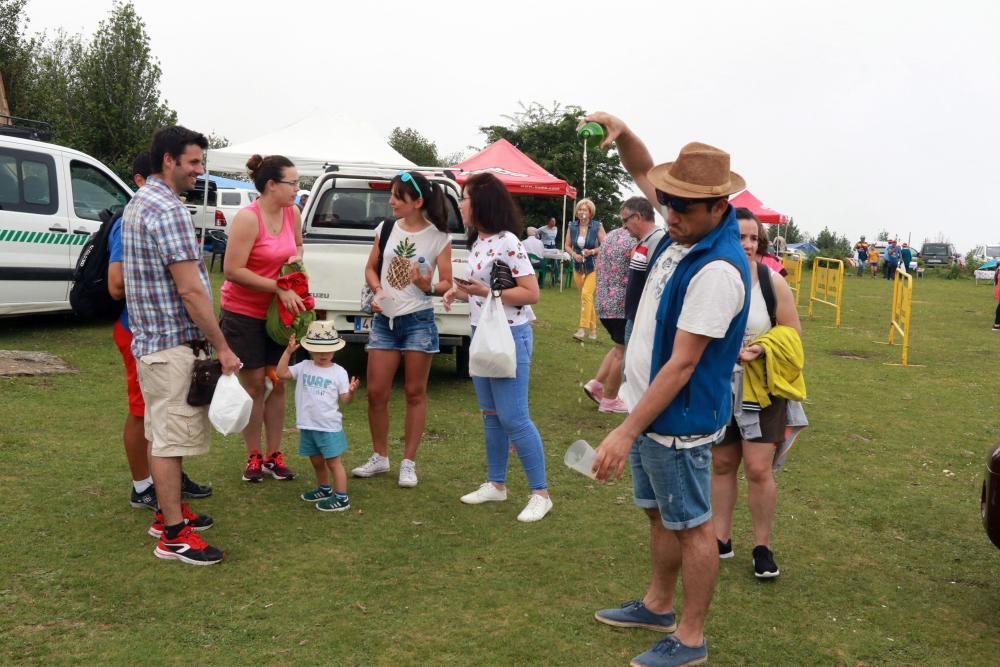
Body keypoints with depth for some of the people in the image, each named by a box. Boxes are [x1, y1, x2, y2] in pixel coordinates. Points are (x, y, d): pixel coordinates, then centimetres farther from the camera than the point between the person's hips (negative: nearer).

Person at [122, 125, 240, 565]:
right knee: (172, 435, -5)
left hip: (150, 338, 10)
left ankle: (168, 512, 29)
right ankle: (174, 535, 1)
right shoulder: (168, 210, -19)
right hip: (173, 342, -10)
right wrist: (222, 347, -18)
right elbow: (190, 289, -23)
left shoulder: (138, 203, 14)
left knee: (163, 431, 17)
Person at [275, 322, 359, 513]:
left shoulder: (338, 372, -7)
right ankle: (324, 489, 39)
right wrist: (288, 351, -11)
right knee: (316, 461, 20)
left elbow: (345, 400, -7)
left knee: (333, 461, -2)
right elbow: (281, 373, -6)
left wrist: (351, 392, -29)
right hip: (307, 426, 5)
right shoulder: (304, 367, 3)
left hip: (329, 427, -5)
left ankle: (342, 498, 4)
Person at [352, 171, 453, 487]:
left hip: (419, 321, -3)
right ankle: (380, 457, 23)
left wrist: (428, 286, -24)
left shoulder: (439, 237, -6)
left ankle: (408, 463, 15)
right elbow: (371, 267, 14)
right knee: (376, 393, 5)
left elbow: (447, 283, -3)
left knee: (415, 393, 5)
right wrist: (377, 291, -5)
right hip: (384, 320, 4)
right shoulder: (385, 229, 3)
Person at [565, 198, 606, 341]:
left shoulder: (597, 226, -9)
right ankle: (593, 328, 26)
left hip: (593, 266, -4)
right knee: (586, 297, 13)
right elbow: (567, 246, 8)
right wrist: (574, 254, -11)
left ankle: (582, 329, -21)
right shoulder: (572, 226, 1)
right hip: (578, 266, 5)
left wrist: (592, 251, -22)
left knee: (586, 294, -20)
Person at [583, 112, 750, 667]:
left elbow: (680, 365, -27)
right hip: (648, 407, 9)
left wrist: (626, 432, -26)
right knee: (660, 514, 22)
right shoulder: (688, 227, -1)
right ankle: (658, 606, 39)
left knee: (690, 526, 5)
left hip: (678, 420, -9)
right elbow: (644, 171, 16)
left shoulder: (718, 270, -27)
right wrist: (621, 132, -5)